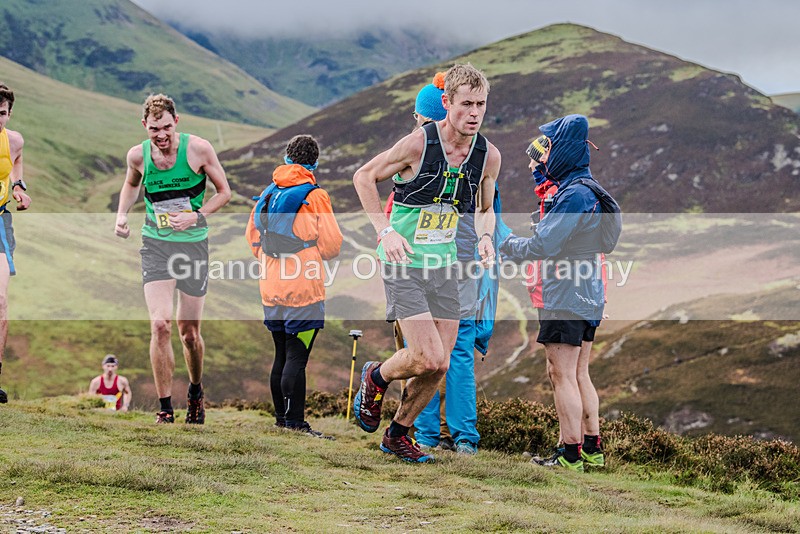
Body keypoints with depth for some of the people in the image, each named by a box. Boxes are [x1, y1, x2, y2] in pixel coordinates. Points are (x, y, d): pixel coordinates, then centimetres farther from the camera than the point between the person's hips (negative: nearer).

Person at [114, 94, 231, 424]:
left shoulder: (198, 149, -11)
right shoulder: (137, 155, -3)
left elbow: (224, 192, 0)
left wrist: (196, 216, -15)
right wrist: (122, 214, 3)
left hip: (193, 244, -1)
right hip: (155, 244, 1)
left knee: (189, 333, 7)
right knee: (160, 325, -16)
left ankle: (196, 391, 36)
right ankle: (165, 409, -7)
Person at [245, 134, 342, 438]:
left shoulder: (268, 193, 9)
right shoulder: (314, 196, -9)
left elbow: (252, 237, 15)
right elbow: (332, 245, -8)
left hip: (271, 288, 6)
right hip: (304, 290, -6)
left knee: (282, 355, 15)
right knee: (296, 357, -7)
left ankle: (281, 416, 20)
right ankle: (295, 421, -9)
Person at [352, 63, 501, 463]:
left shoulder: (489, 156, -2)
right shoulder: (418, 143, -17)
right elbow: (364, 177, -3)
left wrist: (485, 236, -5)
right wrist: (385, 230, -13)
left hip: (446, 265, 5)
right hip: (405, 264, -5)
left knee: (439, 365, 4)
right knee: (429, 359, -14)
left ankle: (398, 434, 27)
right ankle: (377, 377, 18)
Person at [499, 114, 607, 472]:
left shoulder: (574, 195, -19)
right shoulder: (588, 190, 13)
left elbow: (541, 246, -22)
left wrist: (503, 245, -5)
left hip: (566, 300, -10)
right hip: (587, 298, 10)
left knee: (562, 375, -6)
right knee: (579, 375, 14)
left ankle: (570, 455, -5)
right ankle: (592, 449, 18)